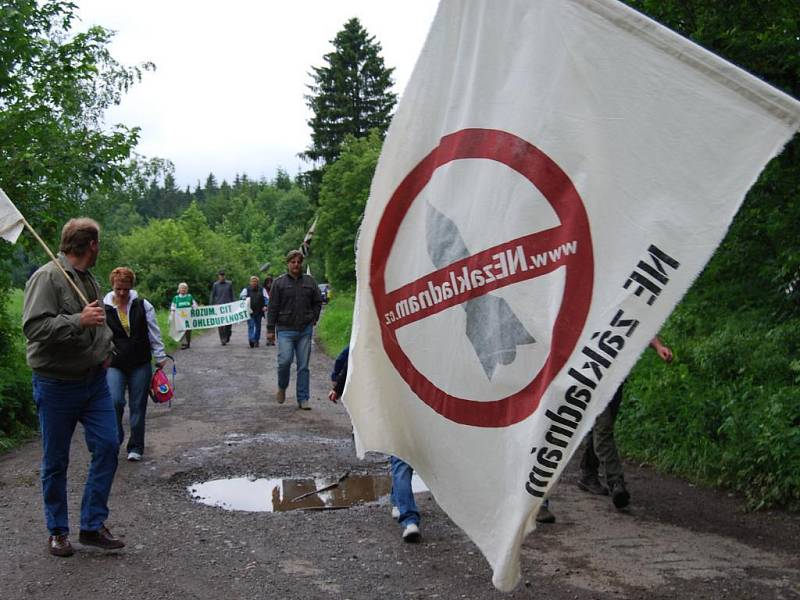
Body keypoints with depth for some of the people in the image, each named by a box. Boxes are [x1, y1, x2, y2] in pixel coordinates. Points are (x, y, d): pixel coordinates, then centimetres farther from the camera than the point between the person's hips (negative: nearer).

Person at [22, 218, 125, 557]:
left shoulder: (90, 280, 12)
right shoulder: (47, 277, -13)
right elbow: (33, 327, -23)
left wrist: (107, 347, 11)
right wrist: (78, 321, -28)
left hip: (95, 380, 7)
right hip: (57, 386, -7)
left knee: (107, 446, 1)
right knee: (56, 461, 5)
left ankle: (93, 525, 12)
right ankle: (58, 532, 20)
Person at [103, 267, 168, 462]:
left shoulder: (143, 306, 1)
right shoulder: (103, 308, -3)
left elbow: (154, 333, 6)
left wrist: (160, 357, 6)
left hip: (140, 364, 1)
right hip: (114, 364, -1)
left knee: (138, 406, 6)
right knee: (115, 401, -18)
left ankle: (136, 447, 18)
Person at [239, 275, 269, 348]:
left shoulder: (262, 290, 8)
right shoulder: (246, 290, 6)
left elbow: (266, 298, 2)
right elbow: (241, 296, -4)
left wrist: (265, 306, -16)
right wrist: (244, 298, -28)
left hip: (259, 312, 2)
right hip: (250, 312, -2)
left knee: (258, 326, 8)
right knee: (251, 326, -12)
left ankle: (256, 340, 20)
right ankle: (251, 340, -20)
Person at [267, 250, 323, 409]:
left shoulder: (310, 281, 10)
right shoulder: (279, 282, 2)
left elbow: (317, 302, 20)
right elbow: (272, 307, 2)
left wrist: (313, 319, 8)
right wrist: (270, 329, -2)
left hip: (305, 330, 2)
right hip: (285, 330, -2)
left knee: (303, 366, 4)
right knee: (285, 361, -14)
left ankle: (303, 399, 10)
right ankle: (282, 388, 15)